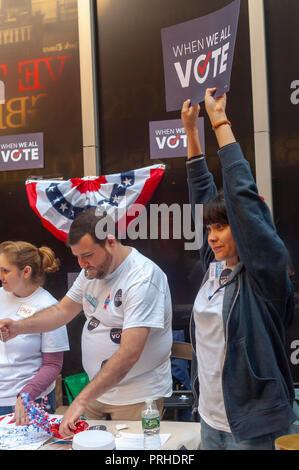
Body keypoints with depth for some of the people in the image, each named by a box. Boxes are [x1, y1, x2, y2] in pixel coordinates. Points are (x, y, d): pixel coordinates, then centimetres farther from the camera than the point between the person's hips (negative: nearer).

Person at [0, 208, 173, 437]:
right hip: (97, 389, 7)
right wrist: (18, 327, -7)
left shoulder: (143, 279, -26)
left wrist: (81, 401, -33)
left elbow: (129, 354, -31)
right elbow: (63, 310, 10)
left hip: (137, 398, -7)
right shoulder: (93, 269, 2)